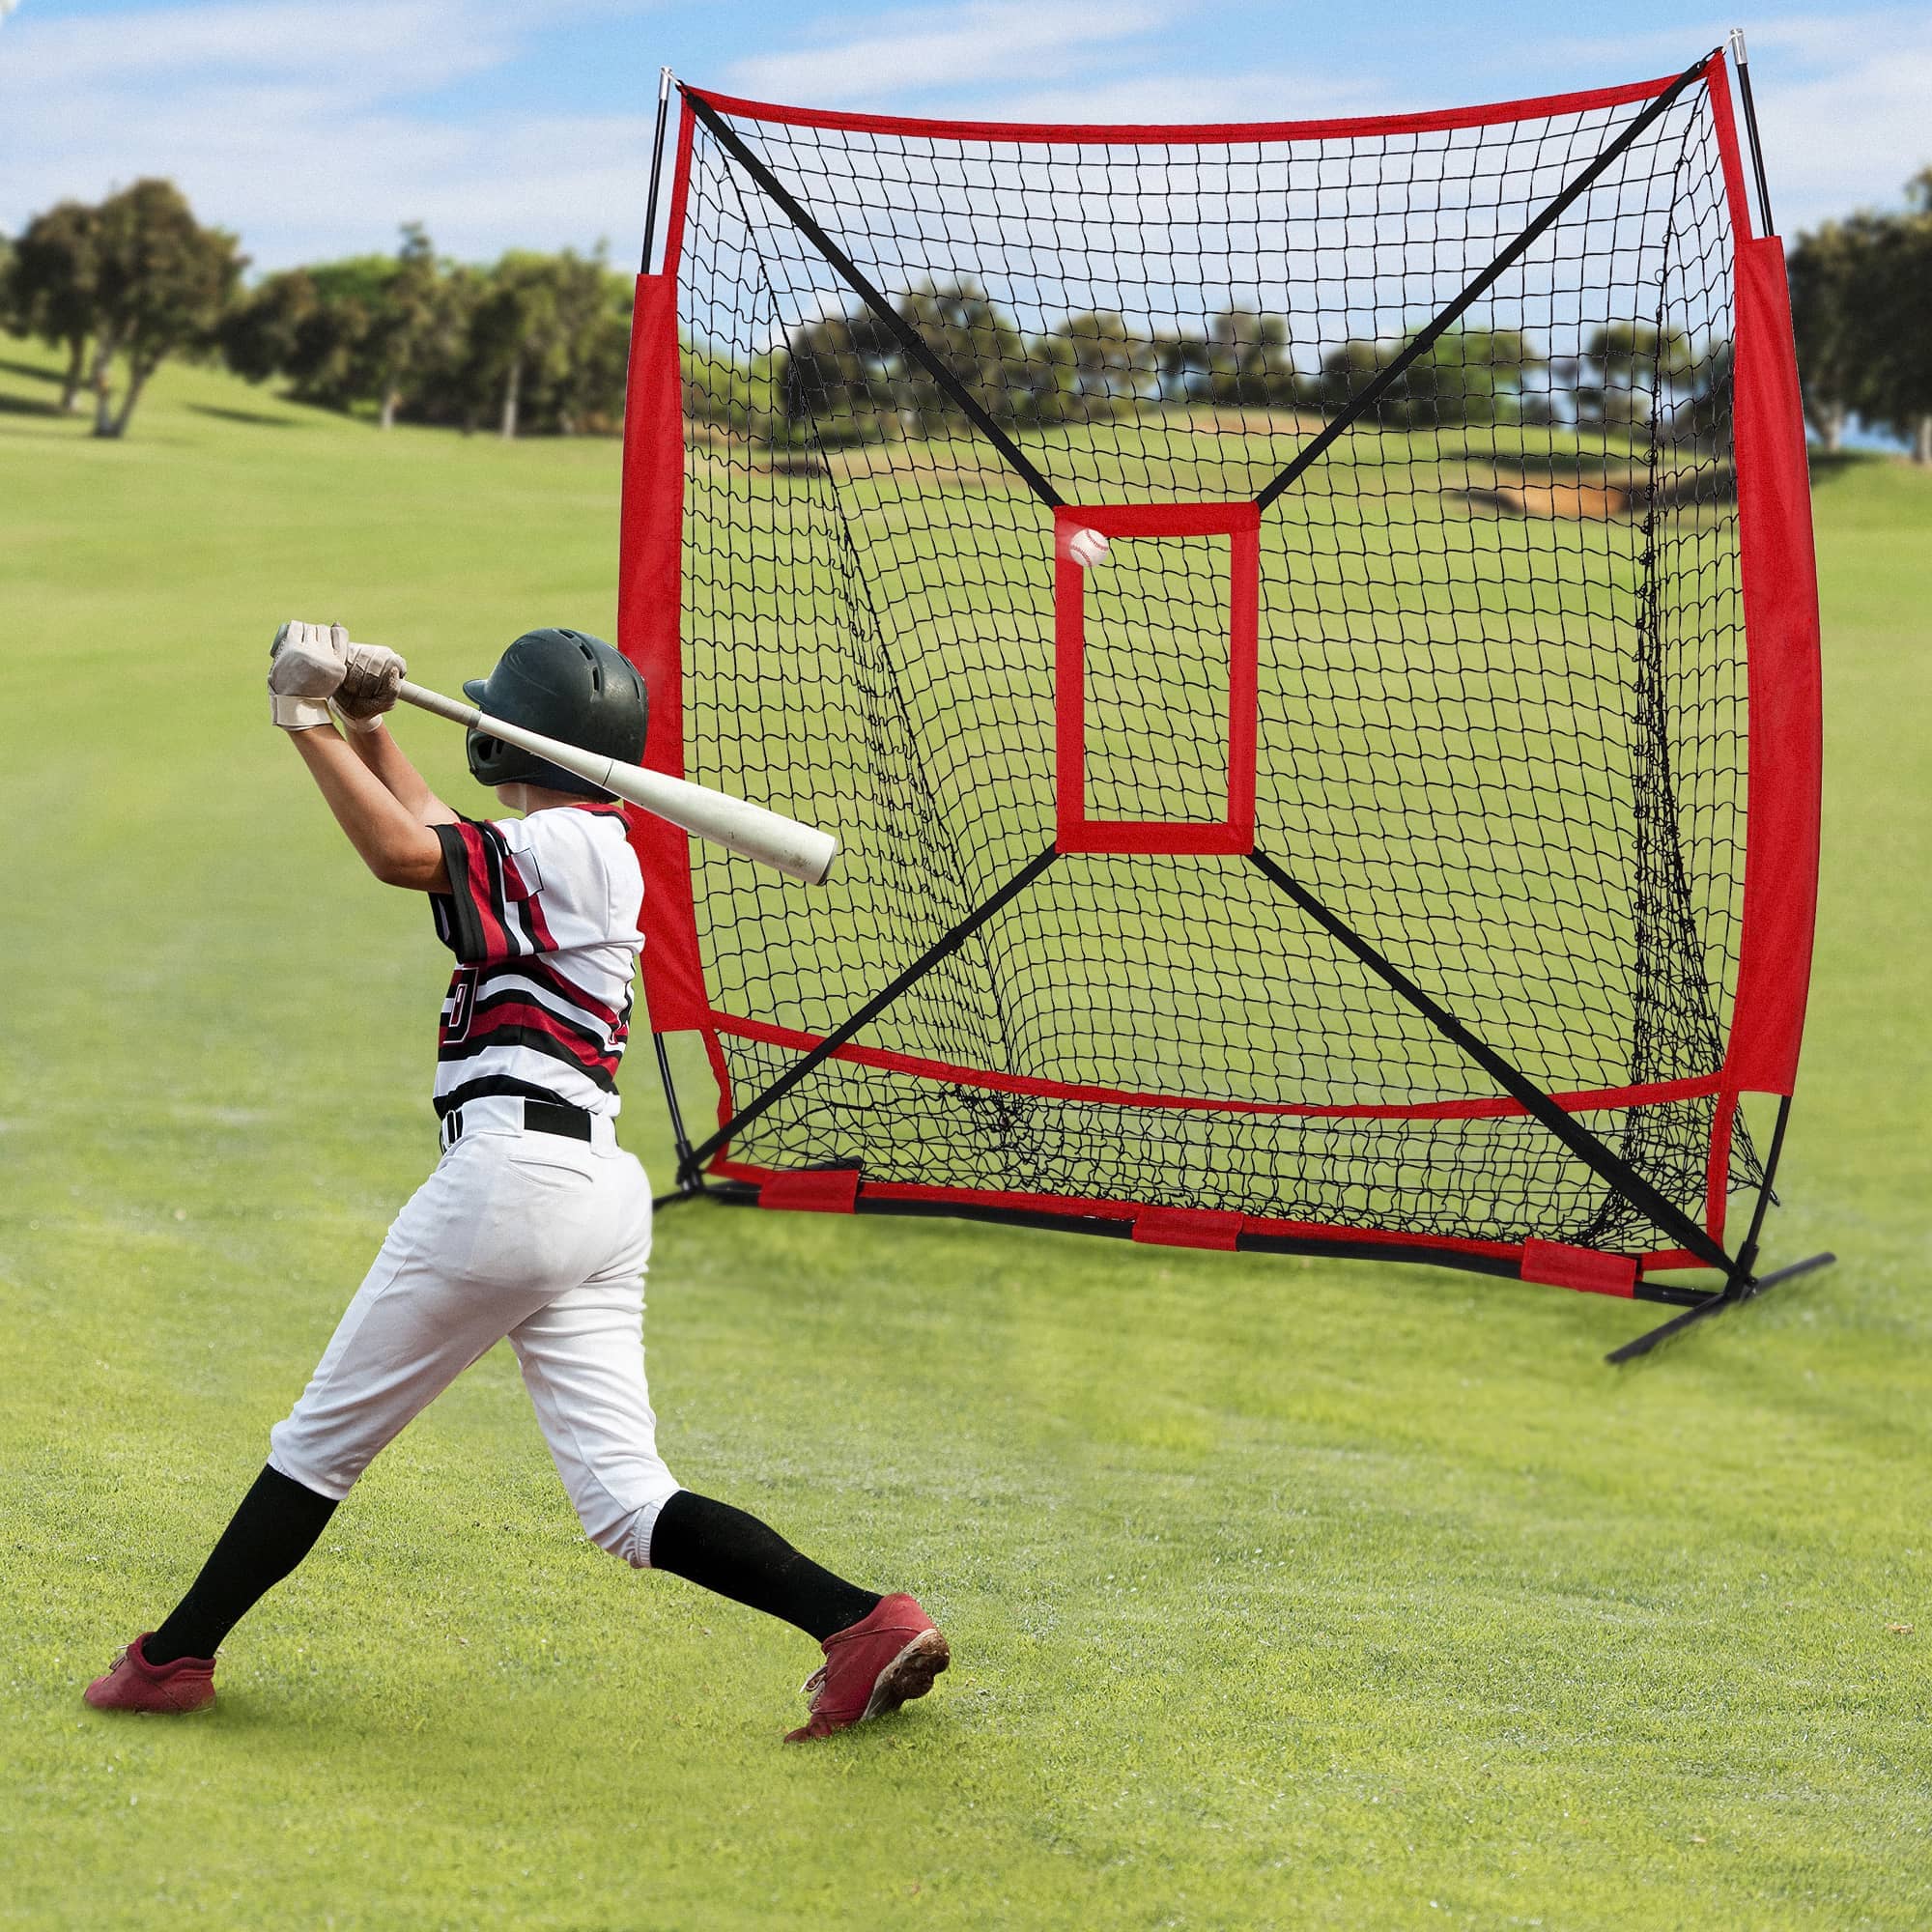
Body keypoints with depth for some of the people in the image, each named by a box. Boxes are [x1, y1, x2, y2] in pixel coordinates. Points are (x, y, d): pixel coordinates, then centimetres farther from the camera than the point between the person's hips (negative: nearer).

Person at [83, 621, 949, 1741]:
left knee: (327, 1436, 5)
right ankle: (864, 1626, -12)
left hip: (512, 1168, -9)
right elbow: (442, 840, 34)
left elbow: (406, 855, -21)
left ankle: (176, 1658, 15)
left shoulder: (561, 846, -7)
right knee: (626, 1498, 1)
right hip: (600, 1185, 9)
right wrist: (366, 728, 21)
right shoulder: (601, 852, 22)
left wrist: (310, 722, -13)